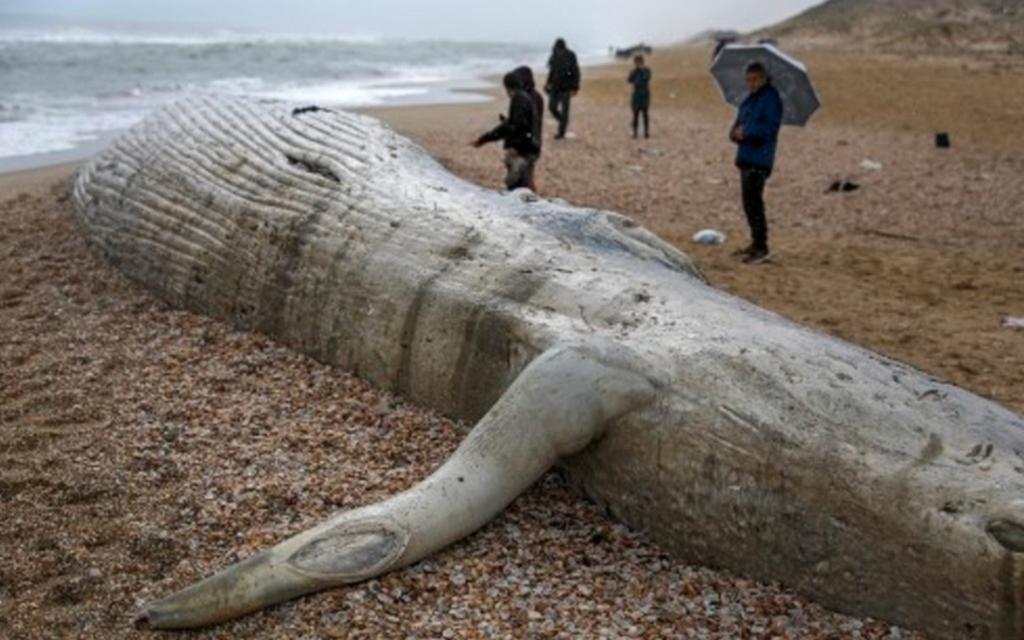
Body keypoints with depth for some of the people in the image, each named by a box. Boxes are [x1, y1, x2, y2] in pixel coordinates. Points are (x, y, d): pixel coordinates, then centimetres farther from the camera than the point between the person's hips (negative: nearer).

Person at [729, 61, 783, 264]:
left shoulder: (770, 98, -10)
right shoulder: (751, 99, 18)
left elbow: (771, 127, -19)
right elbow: (741, 122, 21)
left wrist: (746, 131, -17)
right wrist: (736, 132, -1)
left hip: (759, 158, -10)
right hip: (746, 156, 10)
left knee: (752, 202, -12)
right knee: (750, 202, 15)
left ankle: (761, 248, -8)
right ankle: (756, 243, 26)